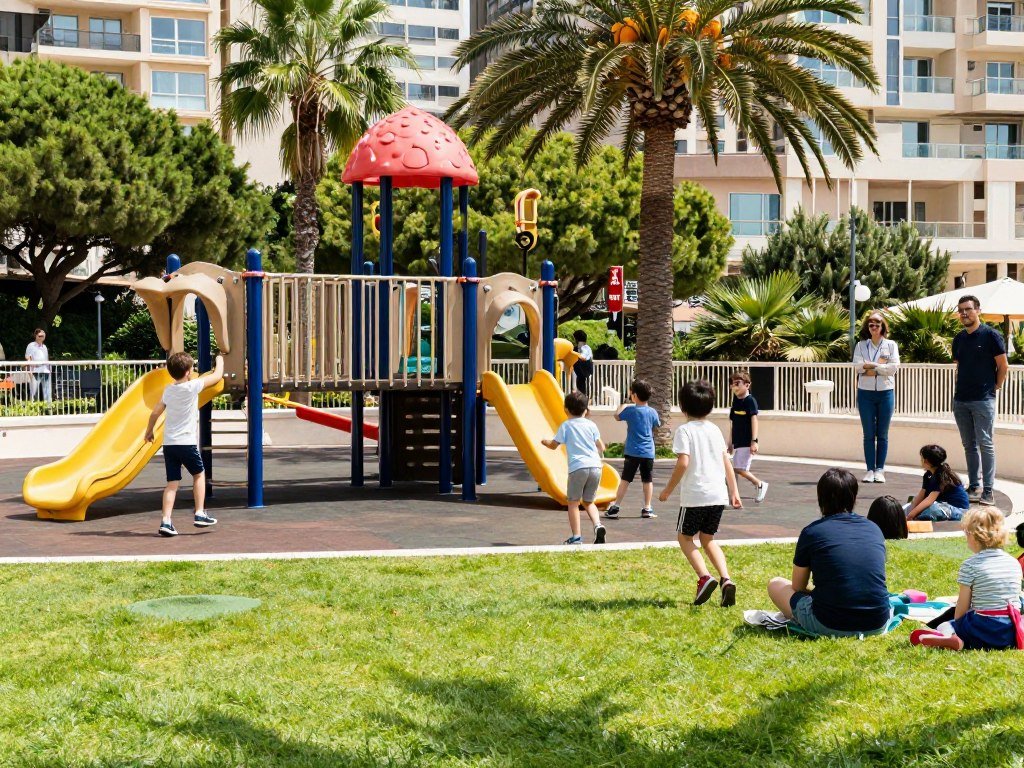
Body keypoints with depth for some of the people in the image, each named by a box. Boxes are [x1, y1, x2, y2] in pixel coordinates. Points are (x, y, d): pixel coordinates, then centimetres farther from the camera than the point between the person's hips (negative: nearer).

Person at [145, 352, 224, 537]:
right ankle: (200, 514, 14)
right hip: (187, 442, -4)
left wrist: (149, 431, 30)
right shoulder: (192, 387, -7)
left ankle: (166, 521, -6)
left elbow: (155, 413, 14)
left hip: (168, 443, 4)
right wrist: (220, 361, 22)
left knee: (172, 482, 5)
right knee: (199, 474, 17)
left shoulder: (168, 390, 8)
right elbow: (217, 376, 2)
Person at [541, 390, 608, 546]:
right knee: (588, 501, 18)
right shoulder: (591, 425, 13)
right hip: (595, 466, 4)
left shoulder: (566, 426, 5)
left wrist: (544, 441, 33)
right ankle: (598, 525, -6)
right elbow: (601, 447, 15)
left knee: (573, 502, 7)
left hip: (578, 467, -4)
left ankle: (576, 537, 0)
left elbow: (553, 445, 11)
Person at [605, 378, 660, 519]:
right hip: (648, 452, 2)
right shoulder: (652, 412, 0)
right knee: (648, 480, 9)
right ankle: (647, 508, 11)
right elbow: (657, 424, 20)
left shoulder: (630, 410, -10)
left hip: (632, 451, -2)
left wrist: (624, 404, 19)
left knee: (625, 479, 2)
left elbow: (617, 416, 7)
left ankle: (615, 507, 2)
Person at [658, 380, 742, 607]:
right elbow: (727, 462, 12)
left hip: (695, 495, -6)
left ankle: (704, 577, -9)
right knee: (708, 538, 19)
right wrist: (734, 491, 17)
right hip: (718, 494, 6)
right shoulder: (715, 430, 12)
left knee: (684, 536, 12)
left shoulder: (684, 431, -7)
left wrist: (668, 490, -8)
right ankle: (726, 579, -1)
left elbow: (683, 462, -17)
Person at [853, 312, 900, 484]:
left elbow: (894, 367, -8)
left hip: (886, 392, -1)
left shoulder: (891, 345, 5)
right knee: (869, 435, 2)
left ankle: (880, 470, 7)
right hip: (866, 393, 1)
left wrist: (871, 366, -11)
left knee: (882, 435, 3)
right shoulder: (861, 346, 8)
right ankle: (870, 470, 4)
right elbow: (858, 365, -8)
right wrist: (881, 365, -14)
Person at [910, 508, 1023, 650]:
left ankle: (953, 640, -23)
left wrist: (957, 623, 15)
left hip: (984, 626, -5)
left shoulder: (970, 565, -6)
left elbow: (963, 604, -2)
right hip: (1012, 631, 5)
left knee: (943, 627, 14)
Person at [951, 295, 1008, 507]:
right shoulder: (959, 339, 12)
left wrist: (995, 387, 1)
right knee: (969, 445, 10)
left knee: (985, 444, -7)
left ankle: (988, 490, -6)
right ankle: (974, 487, 16)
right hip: (960, 400, 6)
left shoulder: (990, 335, -6)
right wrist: (959, 388, 13)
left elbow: (1003, 366, -3)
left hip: (983, 399, -6)